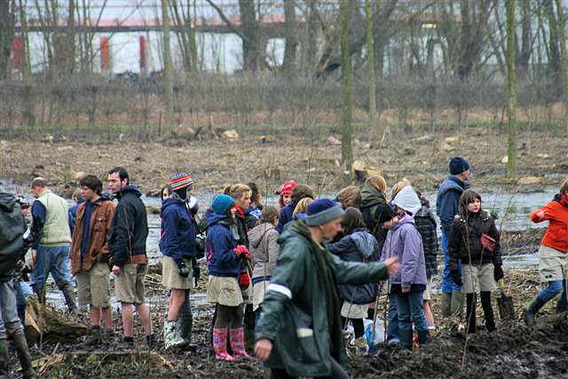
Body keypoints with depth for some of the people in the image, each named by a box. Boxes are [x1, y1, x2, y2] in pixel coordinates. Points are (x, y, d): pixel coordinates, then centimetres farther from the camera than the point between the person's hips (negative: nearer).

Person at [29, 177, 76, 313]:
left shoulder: (39, 203, -7)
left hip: (47, 245, -7)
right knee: (64, 278, 8)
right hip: (65, 244, 7)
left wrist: (34, 249, -11)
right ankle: (73, 309, 0)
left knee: (38, 279, 3)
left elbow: (36, 227, -12)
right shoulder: (62, 201, 18)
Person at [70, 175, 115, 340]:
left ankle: (109, 331, 1)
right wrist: (74, 258, 17)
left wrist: (104, 253, -17)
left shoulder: (108, 207, -7)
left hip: (98, 260, -7)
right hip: (82, 261, 7)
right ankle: (94, 329, 14)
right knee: (90, 300, 9)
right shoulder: (82, 208, 17)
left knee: (101, 300, -7)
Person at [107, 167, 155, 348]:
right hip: (141, 257, 10)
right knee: (140, 301, 13)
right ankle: (150, 338, 12)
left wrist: (117, 261, -18)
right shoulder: (137, 200, 18)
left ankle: (128, 339, -3)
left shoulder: (125, 203, -13)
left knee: (126, 301, -5)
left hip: (128, 259, -10)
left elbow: (124, 235, -19)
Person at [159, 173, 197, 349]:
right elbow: (171, 239, -19)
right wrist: (180, 262, -22)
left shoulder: (182, 208, 17)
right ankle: (171, 337, -10)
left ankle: (175, 338, 15)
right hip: (175, 259, -10)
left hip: (183, 258, 10)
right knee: (178, 299, -11)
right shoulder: (172, 210, -14)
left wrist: (192, 261, 22)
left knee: (176, 299, 11)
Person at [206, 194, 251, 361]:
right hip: (223, 278, -10)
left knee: (237, 315, 14)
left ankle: (239, 349, 21)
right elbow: (222, 258, -22)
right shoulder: (219, 231, -18)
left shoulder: (227, 228, 13)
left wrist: (241, 252, 4)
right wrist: (239, 251, -12)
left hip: (230, 278, 10)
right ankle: (220, 352, 8)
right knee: (223, 316, 0)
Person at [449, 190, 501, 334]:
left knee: (487, 300, 5)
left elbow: (496, 242, 13)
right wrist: (454, 269, -4)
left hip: (486, 264, 2)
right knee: (471, 301, 0)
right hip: (469, 265, -2)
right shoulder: (459, 222, 0)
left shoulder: (487, 219, 8)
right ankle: (471, 331, 5)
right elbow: (453, 247, 1)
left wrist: (498, 265, 9)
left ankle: (492, 329, 10)